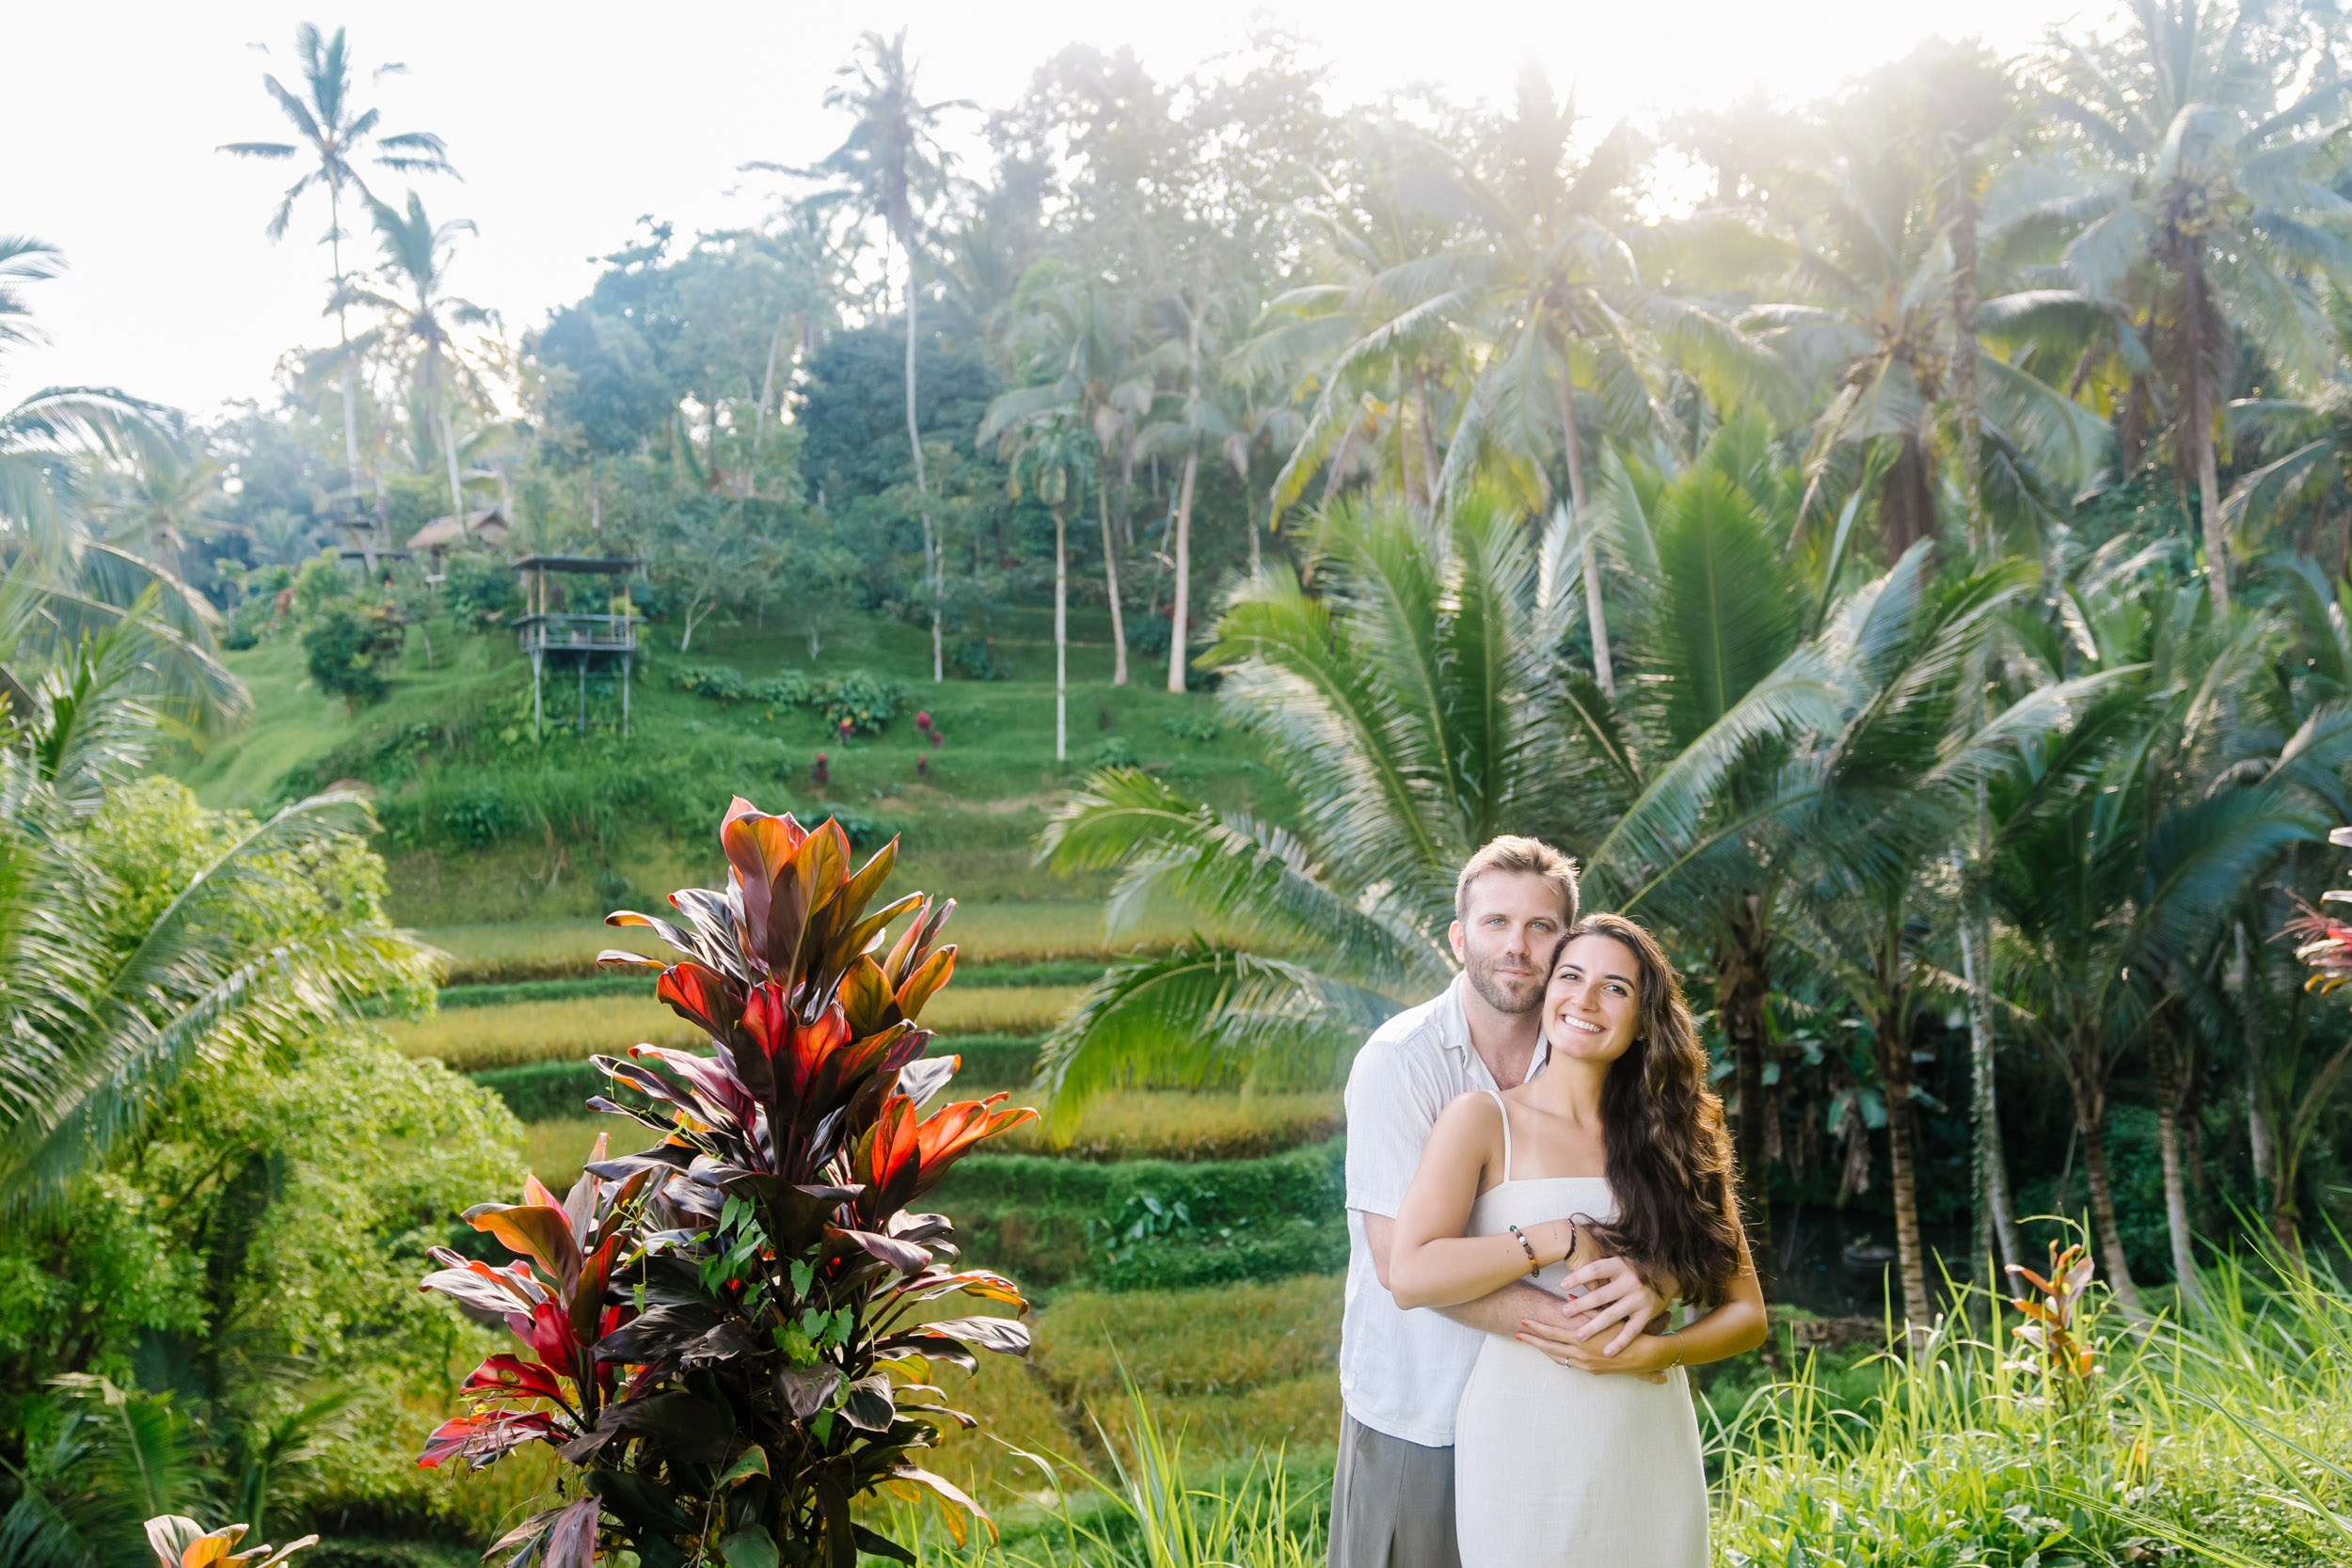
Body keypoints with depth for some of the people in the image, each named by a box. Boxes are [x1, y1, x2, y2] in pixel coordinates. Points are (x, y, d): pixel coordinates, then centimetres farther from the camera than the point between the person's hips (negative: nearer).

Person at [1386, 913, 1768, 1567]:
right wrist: (1561, 1240, -16)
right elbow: (1410, 1275, -18)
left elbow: (1746, 1314, 4)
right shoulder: (1484, 1120, -4)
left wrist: (1652, 1350, -14)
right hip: (1523, 1448, -3)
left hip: (1652, 1451, 3)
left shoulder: (1675, 1138, 6)